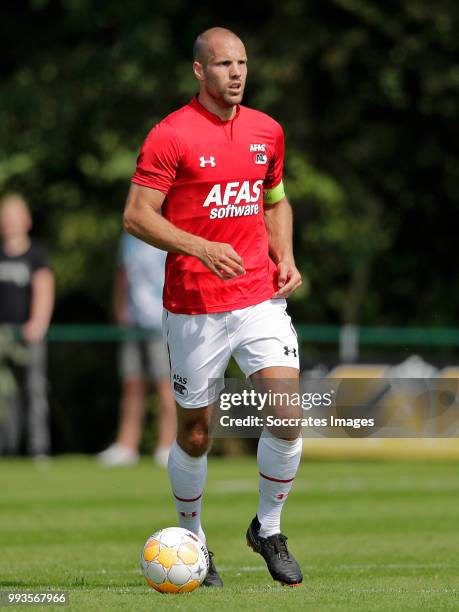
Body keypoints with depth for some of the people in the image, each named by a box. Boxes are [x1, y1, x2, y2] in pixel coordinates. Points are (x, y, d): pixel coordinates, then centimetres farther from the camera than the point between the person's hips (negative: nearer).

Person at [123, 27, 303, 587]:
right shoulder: (170, 136, -8)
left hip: (260, 297, 4)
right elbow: (136, 216, -11)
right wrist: (201, 248, -23)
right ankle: (192, 540, 27)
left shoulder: (267, 131, 9)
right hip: (194, 305, -4)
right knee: (194, 433, 6)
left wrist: (284, 257, 6)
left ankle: (268, 530, 9)